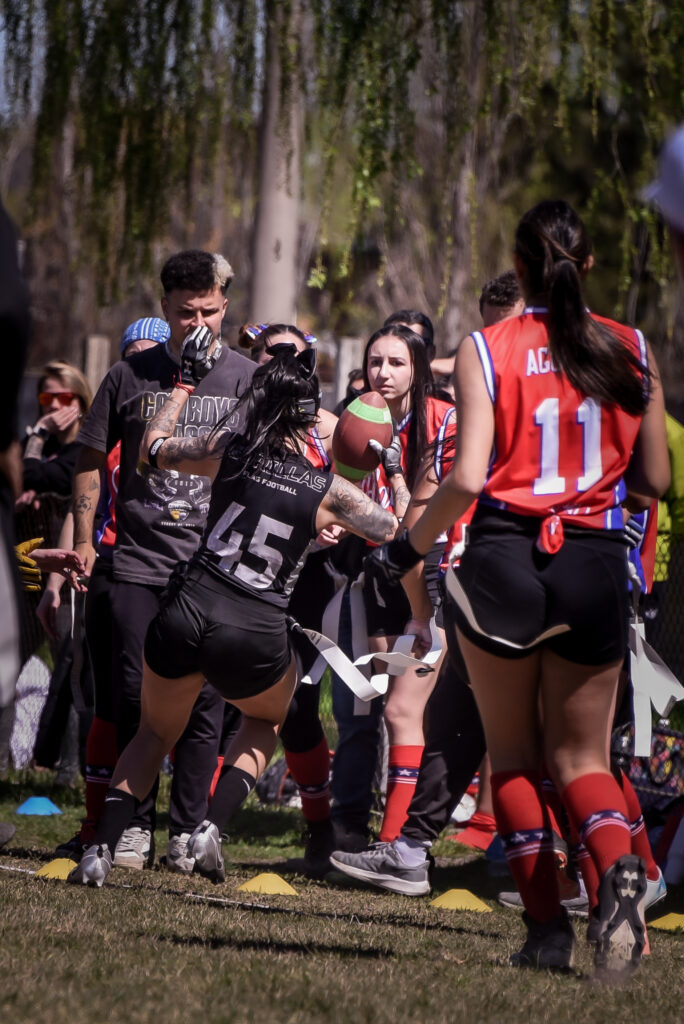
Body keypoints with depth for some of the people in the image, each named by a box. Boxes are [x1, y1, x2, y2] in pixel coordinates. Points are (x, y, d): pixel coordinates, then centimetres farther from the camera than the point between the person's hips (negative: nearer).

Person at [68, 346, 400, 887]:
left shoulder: (228, 451, 1)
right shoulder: (329, 491, -1)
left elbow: (153, 446, 19)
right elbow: (396, 532, 12)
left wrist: (187, 384, 31)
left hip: (185, 614, 1)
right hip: (256, 636, -1)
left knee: (155, 734, 26)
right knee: (266, 721, 33)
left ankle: (102, 847, 6)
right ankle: (211, 829, 12)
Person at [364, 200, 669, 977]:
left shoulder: (486, 351, -4)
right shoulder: (631, 352, 3)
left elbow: (468, 478, -13)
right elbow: (653, 482, 7)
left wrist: (407, 548, 1)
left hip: (504, 562, -2)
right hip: (597, 565, 2)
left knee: (512, 754, 15)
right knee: (580, 757, 12)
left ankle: (547, 924, 6)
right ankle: (618, 864, -19)